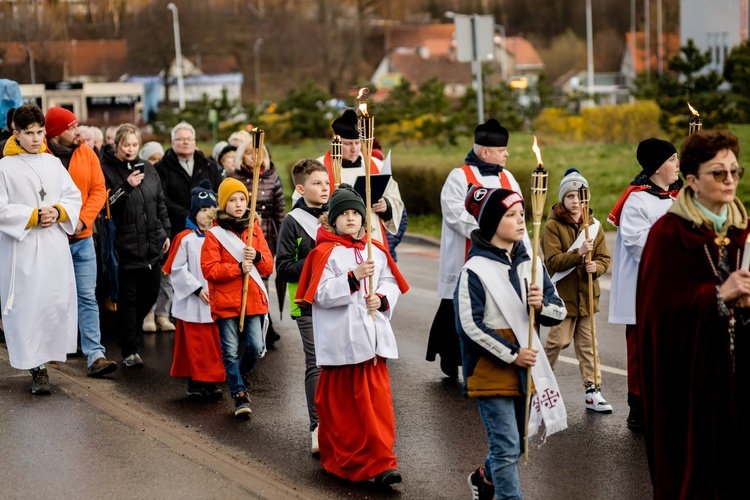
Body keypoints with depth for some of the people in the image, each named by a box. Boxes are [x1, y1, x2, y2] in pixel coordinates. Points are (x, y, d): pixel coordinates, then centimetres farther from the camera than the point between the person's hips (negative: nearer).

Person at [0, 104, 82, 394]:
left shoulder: (53, 163, 11)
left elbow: (74, 197, 13)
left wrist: (58, 212, -6)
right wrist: (33, 217, -12)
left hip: (55, 246, 4)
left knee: (58, 302, 1)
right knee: (28, 305, -4)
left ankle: (46, 353, 18)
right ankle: (37, 368, 2)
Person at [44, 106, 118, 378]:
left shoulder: (87, 154, 3)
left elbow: (99, 190, 0)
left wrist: (82, 220, -12)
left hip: (82, 238, 2)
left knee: (87, 297, -2)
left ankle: (95, 355, -4)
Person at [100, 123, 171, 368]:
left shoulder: (147, 168, 11)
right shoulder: (108, 170, -5)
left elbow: (160, 203, 17)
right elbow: (105, 204, -13)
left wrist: (166, 233, 16)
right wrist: (126, 187, -23)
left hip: (153, 242, 5)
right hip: (127, 244, -5)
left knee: (151, 292, 10)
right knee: (128, 297, -2)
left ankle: (132, 332, 32)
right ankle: (130, 350, 3)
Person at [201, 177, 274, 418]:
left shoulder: (255, 229, 10)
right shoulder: (214, 234, -2)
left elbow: (268, 265, 6)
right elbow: (209, 269, -11)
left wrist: (257, 256, -16)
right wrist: (238, 268, -20)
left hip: (253, 299, 3)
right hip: (225, 302, -3)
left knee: (256, 348, -3)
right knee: (230, 351, -1)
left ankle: (241, 374, 27)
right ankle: (240, 394, 11)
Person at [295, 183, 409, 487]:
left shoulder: (376, 250, 9)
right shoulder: (325, 252, -5)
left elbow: (392, 283, 10)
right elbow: (321, 294, -14)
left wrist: (381, 298, -11)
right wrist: (353, 278, -23)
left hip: (372, 337, 4)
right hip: (340, 341, -3)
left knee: (376, 400, -1)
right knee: (339, 402, 7)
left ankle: (381, 463, 2)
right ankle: (338, 459, 23)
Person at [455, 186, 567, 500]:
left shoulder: (531, 264, 4)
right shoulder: (475, 270, -13)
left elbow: (559, 312, 7)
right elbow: (470, 325, -17)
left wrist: (542, 305, -16)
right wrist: (511, 354, -16)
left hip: (525, 372, 6)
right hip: (490, 373, -6)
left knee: (516, 444, 19)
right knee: (506, 446, -6)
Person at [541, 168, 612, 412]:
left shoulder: (593, 225, 7)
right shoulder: (552, 225, -7)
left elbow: (605, 258, 6)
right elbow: (553, 261, -15)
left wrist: (596, 267, -15)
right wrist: (579, 253, -25)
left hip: (586, 294, 4)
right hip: (562, 294, -4)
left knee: (588, 344, 7)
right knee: (559, 340, -2)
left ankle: (592, 391, 11)